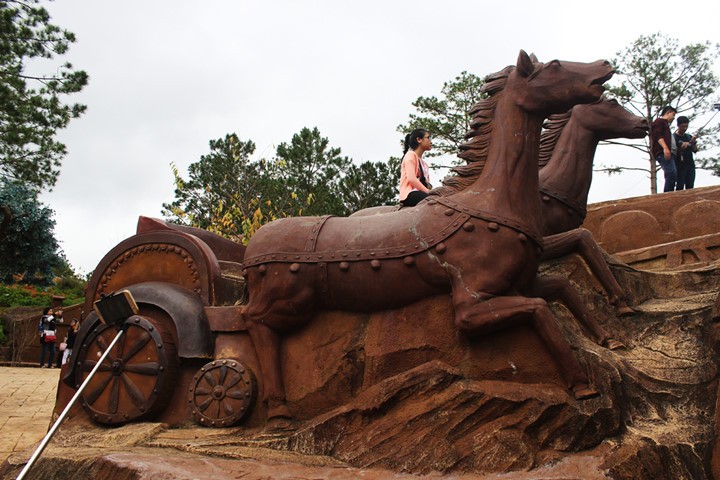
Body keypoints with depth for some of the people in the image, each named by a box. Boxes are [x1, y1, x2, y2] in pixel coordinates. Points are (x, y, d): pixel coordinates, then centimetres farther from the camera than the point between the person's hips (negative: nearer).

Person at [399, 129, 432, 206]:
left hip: (421, 194, 8)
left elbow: (426, 183, 17)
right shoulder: (411, 154, 5)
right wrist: (429, 192, -16)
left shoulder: (424, 164, 30)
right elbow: (411, 179, -11)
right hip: (410, 194, -8)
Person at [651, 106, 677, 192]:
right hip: (662, 152, -10)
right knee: (672, 174, -22)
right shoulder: (659, 121, 7)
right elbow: (657, 134, -11)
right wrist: (665, 147, -24)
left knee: (672, 176, -1)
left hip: (667, 153, 10)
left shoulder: (665, 124, 36)